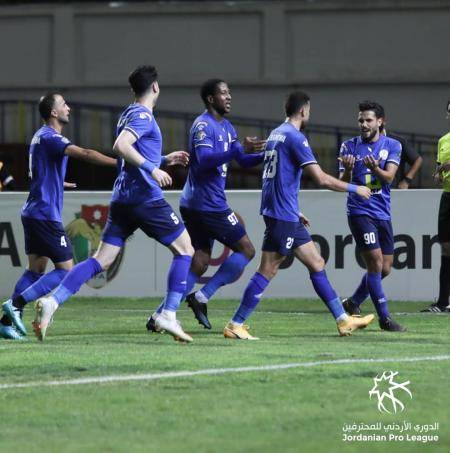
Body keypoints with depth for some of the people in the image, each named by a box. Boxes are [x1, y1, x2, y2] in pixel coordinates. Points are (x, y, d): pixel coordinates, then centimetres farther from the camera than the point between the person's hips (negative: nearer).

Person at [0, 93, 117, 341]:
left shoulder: (41, 136, 16)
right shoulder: (49, 137, -15)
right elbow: (83, 154, -29)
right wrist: (120, 162, -33)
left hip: (33, 213, 10)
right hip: (46, 215, -10)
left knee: (36, 269, 12)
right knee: (66, 269, -6)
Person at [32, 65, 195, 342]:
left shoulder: (129, 115, 21)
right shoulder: (143, 115, -8)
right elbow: (120, 146, -24)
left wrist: (165, 160, 33)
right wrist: (153, 169, -24)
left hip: (122, 199, 8)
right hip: (146, 198, -8)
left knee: (102, 260, 1)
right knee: (185, 250, 4)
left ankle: (52, 301, -15)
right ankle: (169, 316, -5)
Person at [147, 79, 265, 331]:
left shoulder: (226, 127, 18)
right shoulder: (203, 125, -13)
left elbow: (243, 160, 23)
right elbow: (205, 160, -27)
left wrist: (263, 154, 7)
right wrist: (239, 150, -33)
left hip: (194, 204, 9)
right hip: (208, 203, -9)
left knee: (200, 262, 5)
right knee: (246, 249, -4)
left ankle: (160, 315, -2)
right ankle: (202, 297, -6)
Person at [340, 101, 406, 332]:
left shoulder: (392, 146, 4)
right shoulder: (350, 146, 0)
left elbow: (389, 177, -10)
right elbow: (343, 182, -4)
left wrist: (375, 169, -31)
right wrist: (347, 170, -26)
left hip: (383, 214, 4)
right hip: (360, 212, -4)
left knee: (384, 269, 8)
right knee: (375, 263, -13)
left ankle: (352, 303, 28)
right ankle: (384, 317, -7)